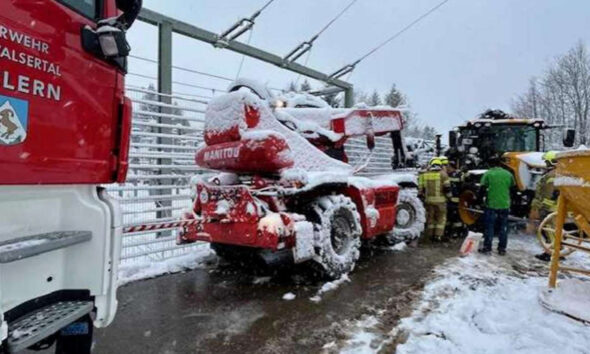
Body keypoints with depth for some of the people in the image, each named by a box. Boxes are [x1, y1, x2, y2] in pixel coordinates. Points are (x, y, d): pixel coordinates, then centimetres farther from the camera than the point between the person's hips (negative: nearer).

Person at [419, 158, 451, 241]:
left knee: (430, 218, 14)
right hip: (440, 200, -3)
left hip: (428, 200, 3)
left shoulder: (424, 174, 6)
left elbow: (420, 188, 3)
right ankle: (438, 235, 3)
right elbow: (447, 187, -11)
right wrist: (444, 192, 8)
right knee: (441, 218, 9)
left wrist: (422, 197, 12)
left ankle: (430, 235, 19)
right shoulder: (442, 174, -3)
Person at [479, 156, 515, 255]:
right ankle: (502, 249, 17)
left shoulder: (488, 174, -7)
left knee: (489, 227, 5)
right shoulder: (508, 174, 3)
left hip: (491, 205, -3)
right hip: (505, 205, 3)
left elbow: (483, 189, -10)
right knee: (503, 228, 11)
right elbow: (513, 188, 11)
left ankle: (487, 247, 8)